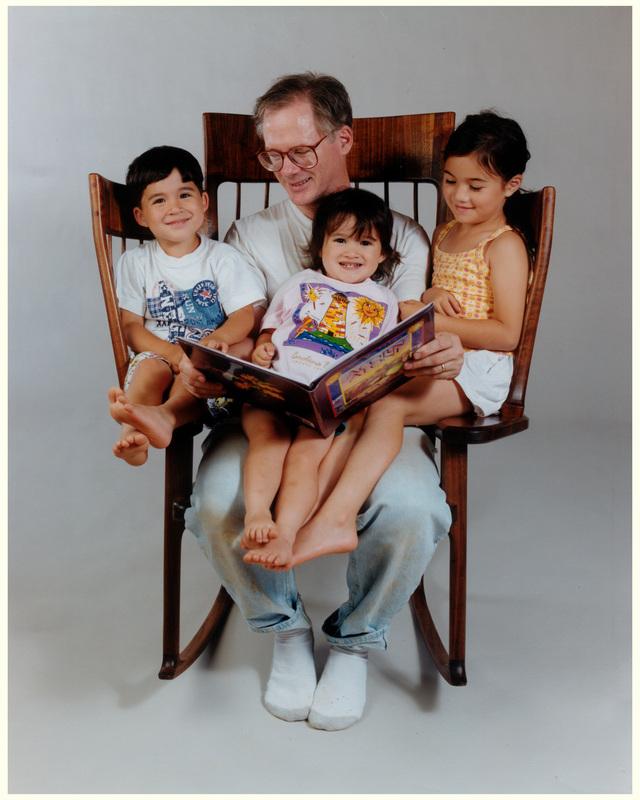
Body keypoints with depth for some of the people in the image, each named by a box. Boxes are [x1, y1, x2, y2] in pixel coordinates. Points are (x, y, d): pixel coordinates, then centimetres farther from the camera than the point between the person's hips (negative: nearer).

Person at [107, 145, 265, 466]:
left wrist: (217, 338, -28)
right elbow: (131, 326, 1)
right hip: (160, 353, 0)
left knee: (247, 346, -31)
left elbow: (247, 314, -3)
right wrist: (173, 353, -20)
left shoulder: (222, 257, 8)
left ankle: (166, 413, -49)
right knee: (150, 367, -33)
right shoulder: (135, 262, 10)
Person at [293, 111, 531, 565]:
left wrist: (433, 320, -19)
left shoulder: (505, 246, -4)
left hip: (476, 367, -7)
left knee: (389, 402, -33)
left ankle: (334, 520, -39)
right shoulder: (443, 234, 21)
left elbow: (507, 334, -12)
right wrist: (429, 296, 4)